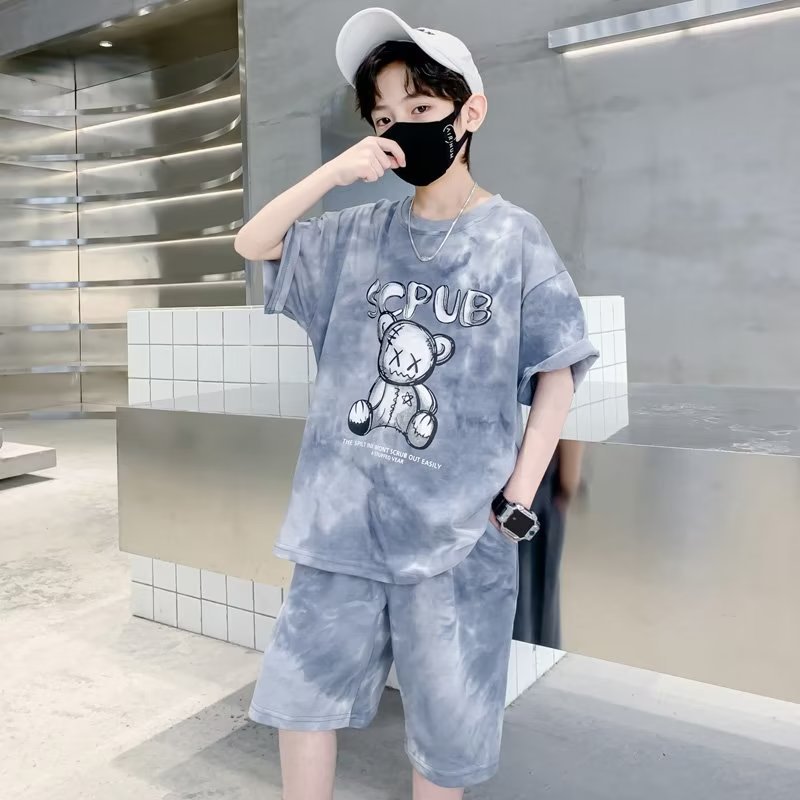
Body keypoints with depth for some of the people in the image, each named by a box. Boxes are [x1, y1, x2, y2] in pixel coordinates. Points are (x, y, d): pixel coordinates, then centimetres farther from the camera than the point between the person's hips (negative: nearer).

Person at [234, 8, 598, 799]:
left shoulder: (514, 236, -5)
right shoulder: (362, 232, 5)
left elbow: (559, 367, -3)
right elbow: (252, 244, 6)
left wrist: (519, 495, -9)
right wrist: (332, 173, -9)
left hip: (457, 522, -3)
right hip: (344, 511, 4)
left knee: (447, 718, 13)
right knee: (302, 687, 14)